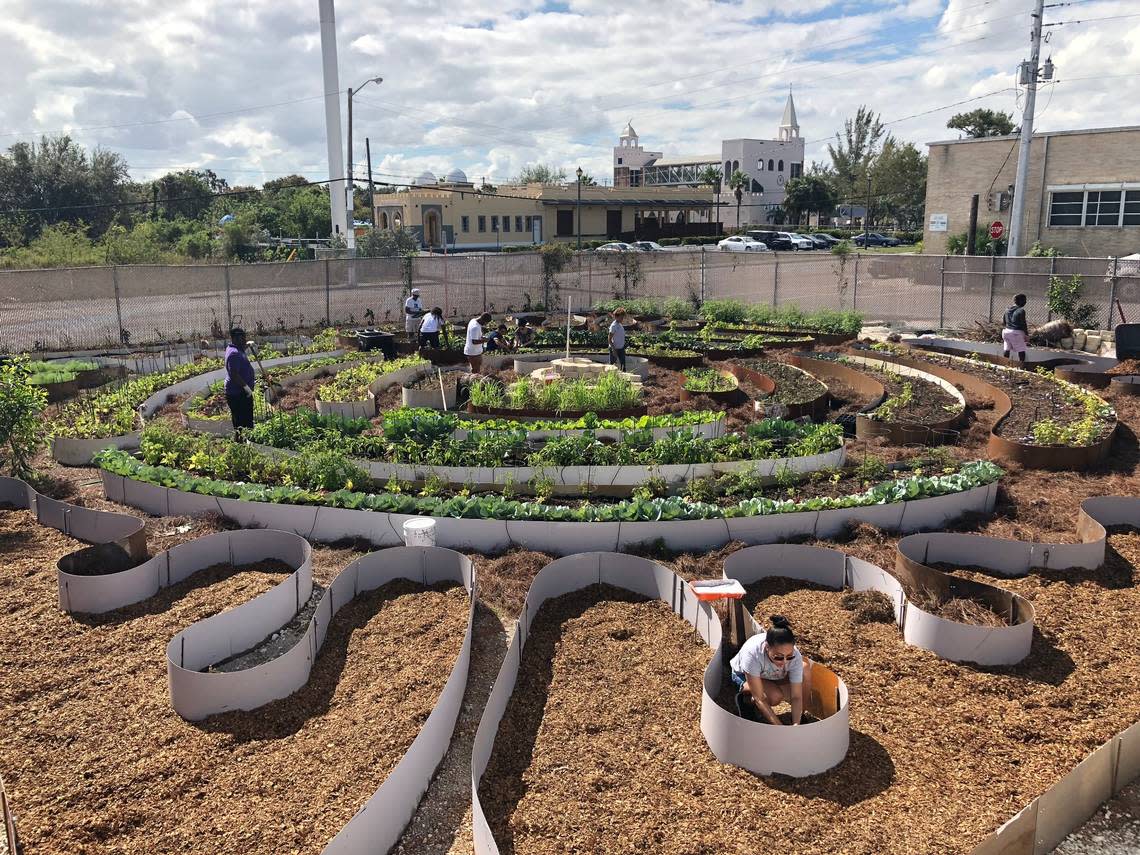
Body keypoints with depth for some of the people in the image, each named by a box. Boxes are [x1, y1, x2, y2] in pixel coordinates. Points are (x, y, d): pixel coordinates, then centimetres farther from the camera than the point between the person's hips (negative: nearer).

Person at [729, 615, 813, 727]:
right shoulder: (752, 653, -43)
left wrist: (796, 725, -42)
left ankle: (801, 713, -6)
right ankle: (745, 698, -2)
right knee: (775, 697, -32)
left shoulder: (794, 656, -33)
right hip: (743, 674, -3)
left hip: (772, 675, 4)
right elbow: (759, 699, -38)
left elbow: (796, 696, -27)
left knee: (805, 667, -24)